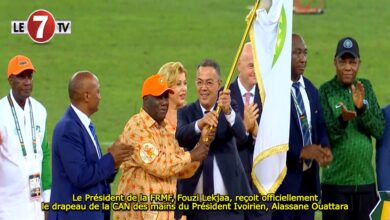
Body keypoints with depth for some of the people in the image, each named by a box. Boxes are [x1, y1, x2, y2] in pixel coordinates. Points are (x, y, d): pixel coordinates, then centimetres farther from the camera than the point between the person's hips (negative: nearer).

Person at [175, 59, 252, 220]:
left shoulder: (230, 109, 3)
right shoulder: (186, 113, 4)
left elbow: (242, 135, -18)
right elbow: (180, 137, -18)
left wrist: (228, 111, -38)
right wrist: (199, 124, -39)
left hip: (228, 201, -1)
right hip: (195, 202, 1)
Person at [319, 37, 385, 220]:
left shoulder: (365, 88, 9)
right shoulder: (326, 91, -2)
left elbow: (379, 131, 2)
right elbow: (324, 137, -8)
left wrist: (362, 108, -14)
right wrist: (342, 120, -26)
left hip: (366, 182, 3)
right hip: (336, 183, -3)